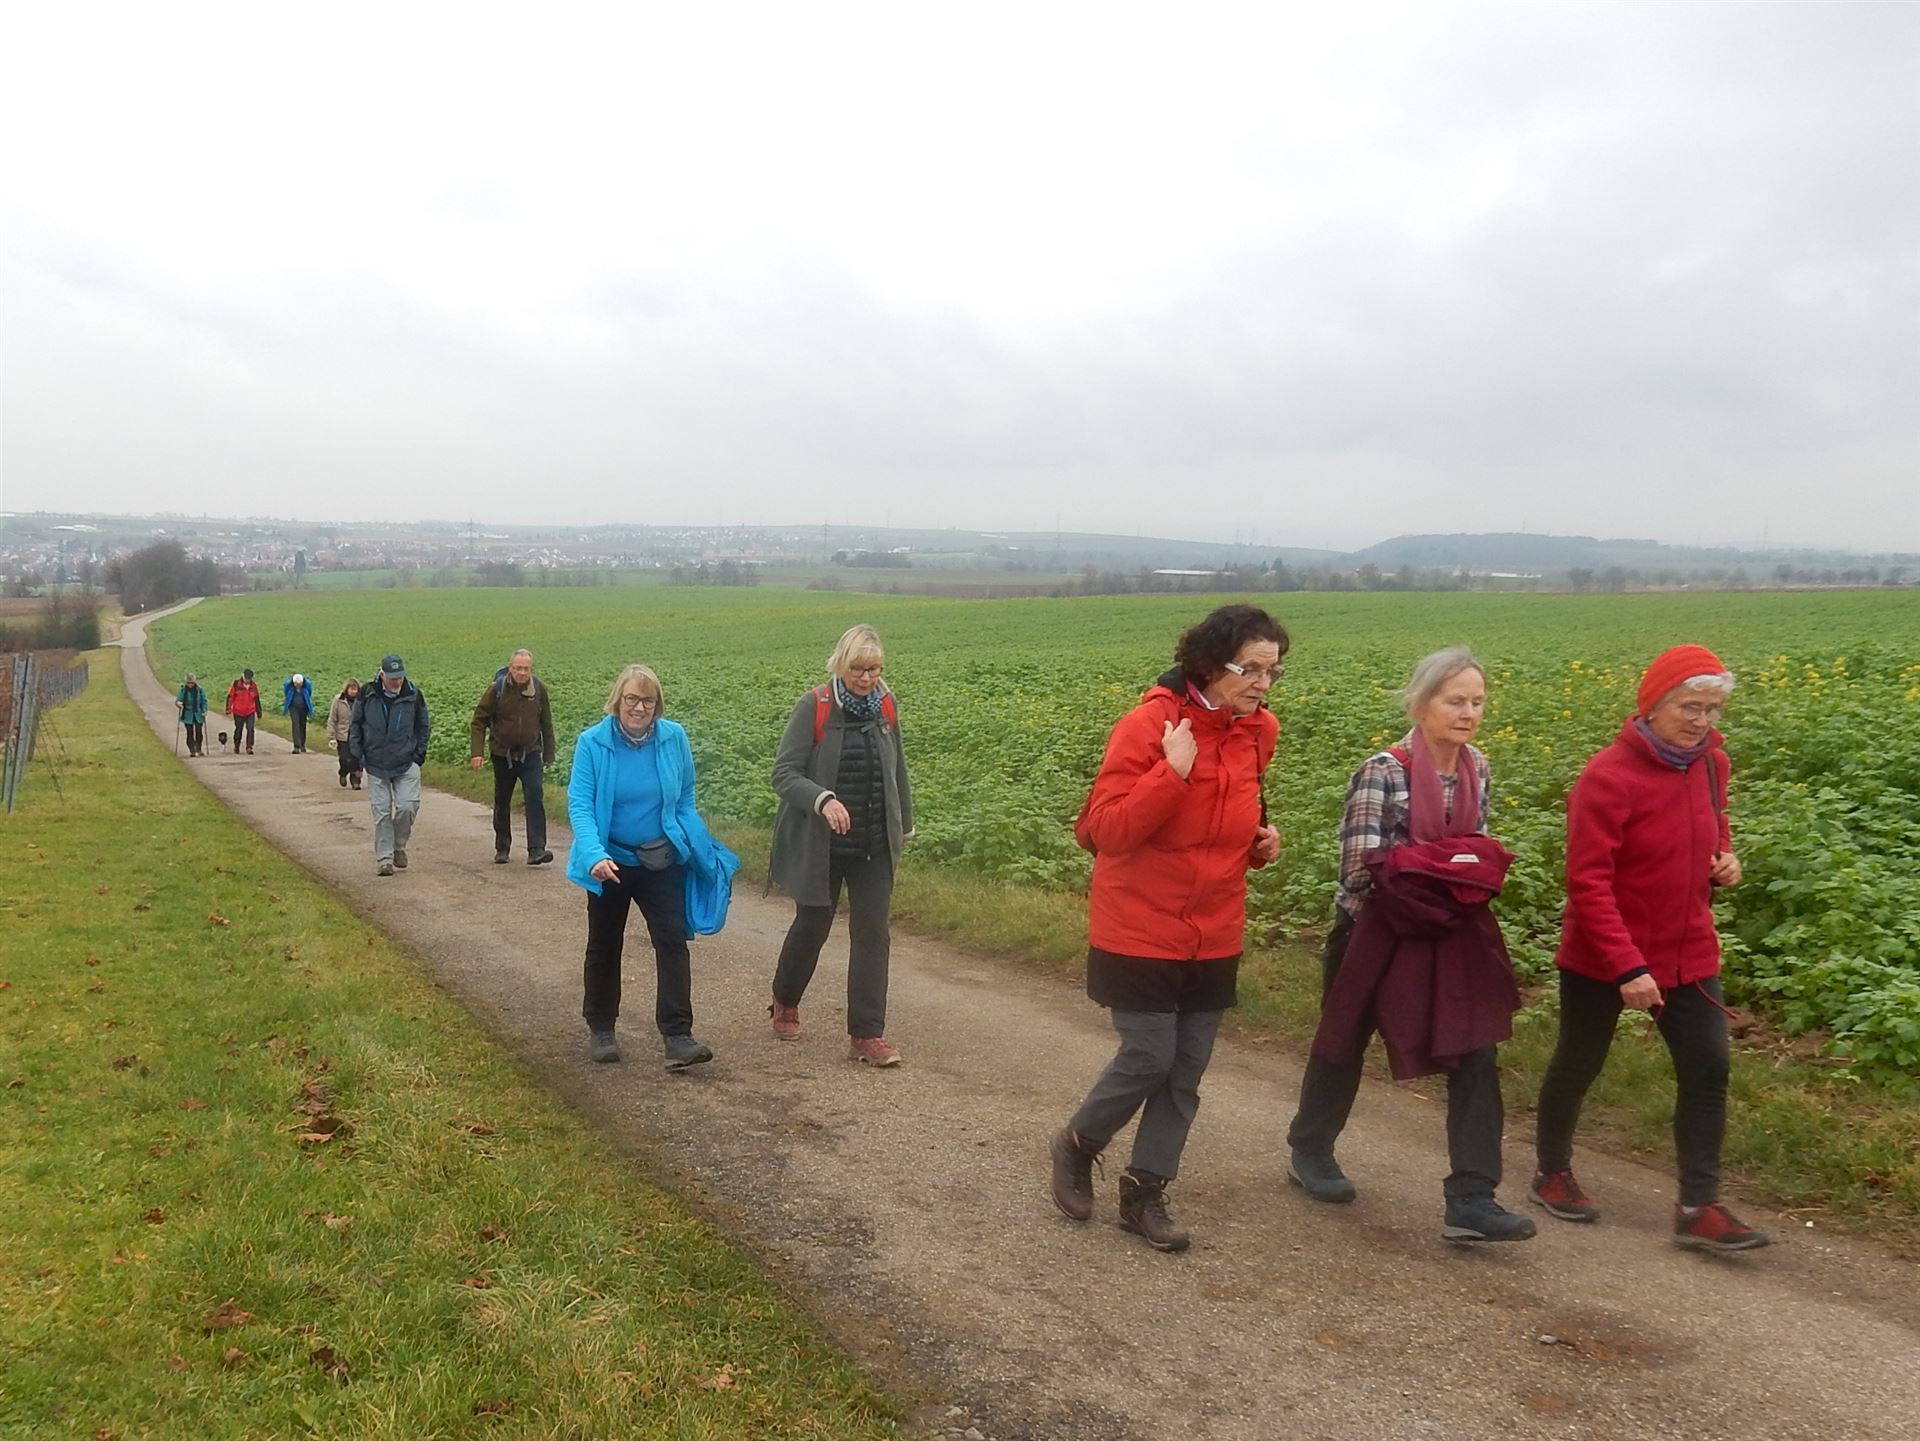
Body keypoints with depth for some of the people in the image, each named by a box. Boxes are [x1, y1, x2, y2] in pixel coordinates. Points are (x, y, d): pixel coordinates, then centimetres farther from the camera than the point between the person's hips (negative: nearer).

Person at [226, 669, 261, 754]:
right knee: (238, 730, 11)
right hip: (238, 713, -1)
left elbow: (256, 700, 13)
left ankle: (249, 747, -10)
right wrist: (229, 711, -8)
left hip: (250, 713, 1)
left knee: (250, 729, -13)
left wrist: (258, 713, 15)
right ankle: (236, 747, 29)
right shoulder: (236, 685, -7)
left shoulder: (253, 686, 4)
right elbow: (230, 698, -4)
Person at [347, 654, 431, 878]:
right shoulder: (367, 693, -4)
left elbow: (424, 726, 11)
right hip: (376, 765, 0)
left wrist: (419, 752, 4)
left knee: (408, 806, -10)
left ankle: (399, 846, 15)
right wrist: (355, 755, 3)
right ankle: (384, 858, 8)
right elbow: (355, 725, 7)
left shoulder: (413, 694, -3)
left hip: (407, 764, 0)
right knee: (381, 812, 0)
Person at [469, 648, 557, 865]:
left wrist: (549, 755, 9)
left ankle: (536, 849, -17)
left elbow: (546, 724, 7)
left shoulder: (539, 688, -4)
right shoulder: (497, 689, -10)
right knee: (502, 802, 12)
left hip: (530, 754, 0)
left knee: (535, 797, -15)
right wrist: (477, 752, -14)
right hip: (503, 755, 0)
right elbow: (479, 721, -5)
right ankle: (502, 849, 26)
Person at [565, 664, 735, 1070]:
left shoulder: (674, 738, -7)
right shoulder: (592, 743, -14)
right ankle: (600, 1029, 30)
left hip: (662, 861, 1)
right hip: (610, 862, -1)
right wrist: (594, 855, -33)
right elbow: (579, 804, -19)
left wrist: (702, 851, 3)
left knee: (673, 941, -9)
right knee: (604, 946, 14)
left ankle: (677, 1035, -9)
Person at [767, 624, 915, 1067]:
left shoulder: (886, 706, 1)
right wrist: (823, 799, -32)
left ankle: (867, 1035, 5)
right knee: (810, 927, 13)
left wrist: (904, 826, 18)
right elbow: (783, 773, -15)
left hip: (874, 848, 3)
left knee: (872, 935, -1)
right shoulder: (813, 707, -12)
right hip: (821, 846, -3)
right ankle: (785, 1003, 40)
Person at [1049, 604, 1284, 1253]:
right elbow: (1108, 831, -19)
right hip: (1140, 929, -6)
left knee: (1187, 1070, 8)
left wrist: (1261, 842, 2)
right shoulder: (1150, 724, -16)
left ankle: (1145, 1193, 23)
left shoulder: (1257, 731, 4)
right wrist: (1173, 770, -30)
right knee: (1149, 1057, -3)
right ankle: (1077, 1143, 25)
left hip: (1214, 936, 6)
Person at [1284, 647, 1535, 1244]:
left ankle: (1470, 1200, 1)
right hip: (1376, 935, -5)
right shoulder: (1382, 772, -18)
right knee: (1343, 1046, 14)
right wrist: (1444, 866, -22)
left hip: (1451, 935, 5)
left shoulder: (1477, 769, 2)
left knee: (1476, 1059, -5)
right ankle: (1308, 1151, 38)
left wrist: (1479, 871, -10)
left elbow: (1475, 848, 13)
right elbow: (1362, 870, -19)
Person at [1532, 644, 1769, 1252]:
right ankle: (1552, 1173, 33)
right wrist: (1627, 967, -28)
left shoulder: (1710, 763, -1)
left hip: (1688, 953, 6)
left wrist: (1725, 856, -2)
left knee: (1708, 1069, -1)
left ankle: (1698, 1208, 8)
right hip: (1601, 958, -5)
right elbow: (1588, 883, -23)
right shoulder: (1608, 778, -23)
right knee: (1578, 1065, 11)